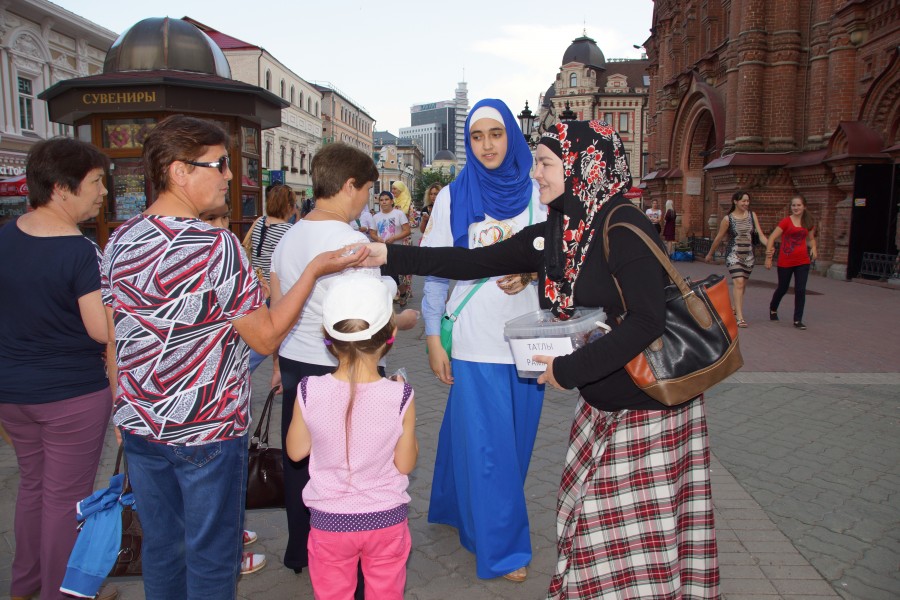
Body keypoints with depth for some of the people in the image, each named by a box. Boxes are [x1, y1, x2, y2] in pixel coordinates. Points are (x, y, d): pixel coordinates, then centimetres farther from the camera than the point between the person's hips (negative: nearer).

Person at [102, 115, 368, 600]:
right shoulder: (215, 246, -20)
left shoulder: (119, 240, 2)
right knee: (211, 554, 12)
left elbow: (113, 338, 9)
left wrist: (126, 409, 20)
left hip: (139, 427, 7)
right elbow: (265, 337, -16)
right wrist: (315, 270, -12)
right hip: (206, 432, -7)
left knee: (159, 546, 21)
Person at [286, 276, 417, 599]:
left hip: (329, 521, 0)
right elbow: (405, 463, -9)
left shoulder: (309, 391, -19)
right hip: (387, 518, 0)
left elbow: (296, 451, -2)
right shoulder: (400, 396, -21)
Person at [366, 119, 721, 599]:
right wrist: (390, 255, 2)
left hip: (650, 408, -7)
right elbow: (473, 262, 5)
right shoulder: (551, 235, 4)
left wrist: (569, 370, -21)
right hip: (601, 406, 7)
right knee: (589, 517, 16)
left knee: (638, 534, 3)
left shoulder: (622, 225, -19)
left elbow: (646, 321, -26)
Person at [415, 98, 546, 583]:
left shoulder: (535, 194, 3)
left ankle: (465, 512, 38)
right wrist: (433, 339, -5)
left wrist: (529, 271, -14)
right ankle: (501, 547, 19)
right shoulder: (452, 198, -1)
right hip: (474, 342, -3)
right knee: (487, 444, 2)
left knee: (514, 440, 14)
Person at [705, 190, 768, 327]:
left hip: (748, 256, 4)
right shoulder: (728, 219, -6)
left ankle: (735, 308, 35)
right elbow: (719, 238, 4)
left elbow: (760, 234, -1)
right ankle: (740, 317, -20)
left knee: (742, 285, 13)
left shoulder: (752, 215, 4)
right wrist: (710, 254, 11)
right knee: (739, 283, -17)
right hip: (734, 255, -4)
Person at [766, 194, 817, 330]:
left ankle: (798, 320, 7)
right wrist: (768, 257, -15)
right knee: (782, 288, 12)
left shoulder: (809, 223, 7)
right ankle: (773, 309, 40)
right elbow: (772, 238, -10)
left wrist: (813, 247, 0)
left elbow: (811, 239, 22)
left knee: (800, 290, -3)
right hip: (785, 261, -3)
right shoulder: (786, 221, -7)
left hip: (802, 261, 3)